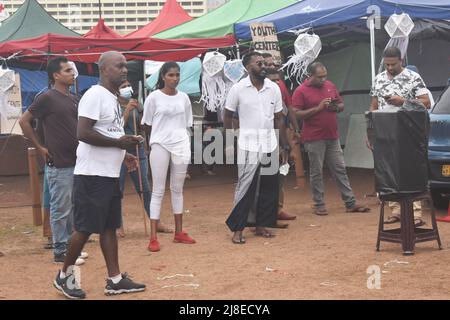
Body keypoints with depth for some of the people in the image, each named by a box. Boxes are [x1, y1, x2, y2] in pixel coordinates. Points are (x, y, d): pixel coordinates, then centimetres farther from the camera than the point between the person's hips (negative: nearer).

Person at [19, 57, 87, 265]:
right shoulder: (47, 98, -10)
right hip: (58, 164, -7)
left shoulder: (74, 99, 11)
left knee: (72, 208, 14)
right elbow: (24, 121, -8)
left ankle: (70, 246, 25)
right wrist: (40, 148, -7)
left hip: (76, 161, 7)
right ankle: (60, 251, 8)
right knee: (60, 209, 0)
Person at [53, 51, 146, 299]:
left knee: (109, 226, 10)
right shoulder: (95, 95, -15)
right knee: (85, 227, -2)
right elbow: (84, 133, -23)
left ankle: (115, 280, 15)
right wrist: (119, 142, -20)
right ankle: (64, 276, 13)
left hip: (110, 174, 10)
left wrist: (123, 155, 13)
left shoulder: (113, 98, 16)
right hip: (92, 175, -9)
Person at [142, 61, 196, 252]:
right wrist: (161, 136, 10)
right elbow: (147, 125, 3)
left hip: (181, 146, 4)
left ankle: (179, 232, 20)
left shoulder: (183, 98, 7)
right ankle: (153, 237, -2)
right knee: (158, 190, -3)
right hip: (160, 146, -4)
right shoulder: (154, 97, -4)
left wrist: (186, 145, 10)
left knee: (178, 189, 11)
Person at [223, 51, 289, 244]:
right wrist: (230, 143, 0)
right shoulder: (238, 89, -4)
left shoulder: (274, 88, 5)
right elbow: (227, 116, 4)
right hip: (248, 147, -4)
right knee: (245, 188, -5)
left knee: (269, 188, 7)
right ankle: (237, 229, 2)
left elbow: (279, 119, 10)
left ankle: (261, 226, 18)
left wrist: (284, 147, 9)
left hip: (270, 146, 4)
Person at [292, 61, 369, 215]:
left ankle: (350, 203, 11)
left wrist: (336, 107, -5)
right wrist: (318, 108, -18)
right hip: (314, 139, -5)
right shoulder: (301, 91, -7)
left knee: (340, 169, 8)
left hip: (332, 136, 5)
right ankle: (319, 205, 11)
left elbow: (341, 104, 20)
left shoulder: (330, 86, 10)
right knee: (316, 172, 2)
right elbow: (297, 114, -13)